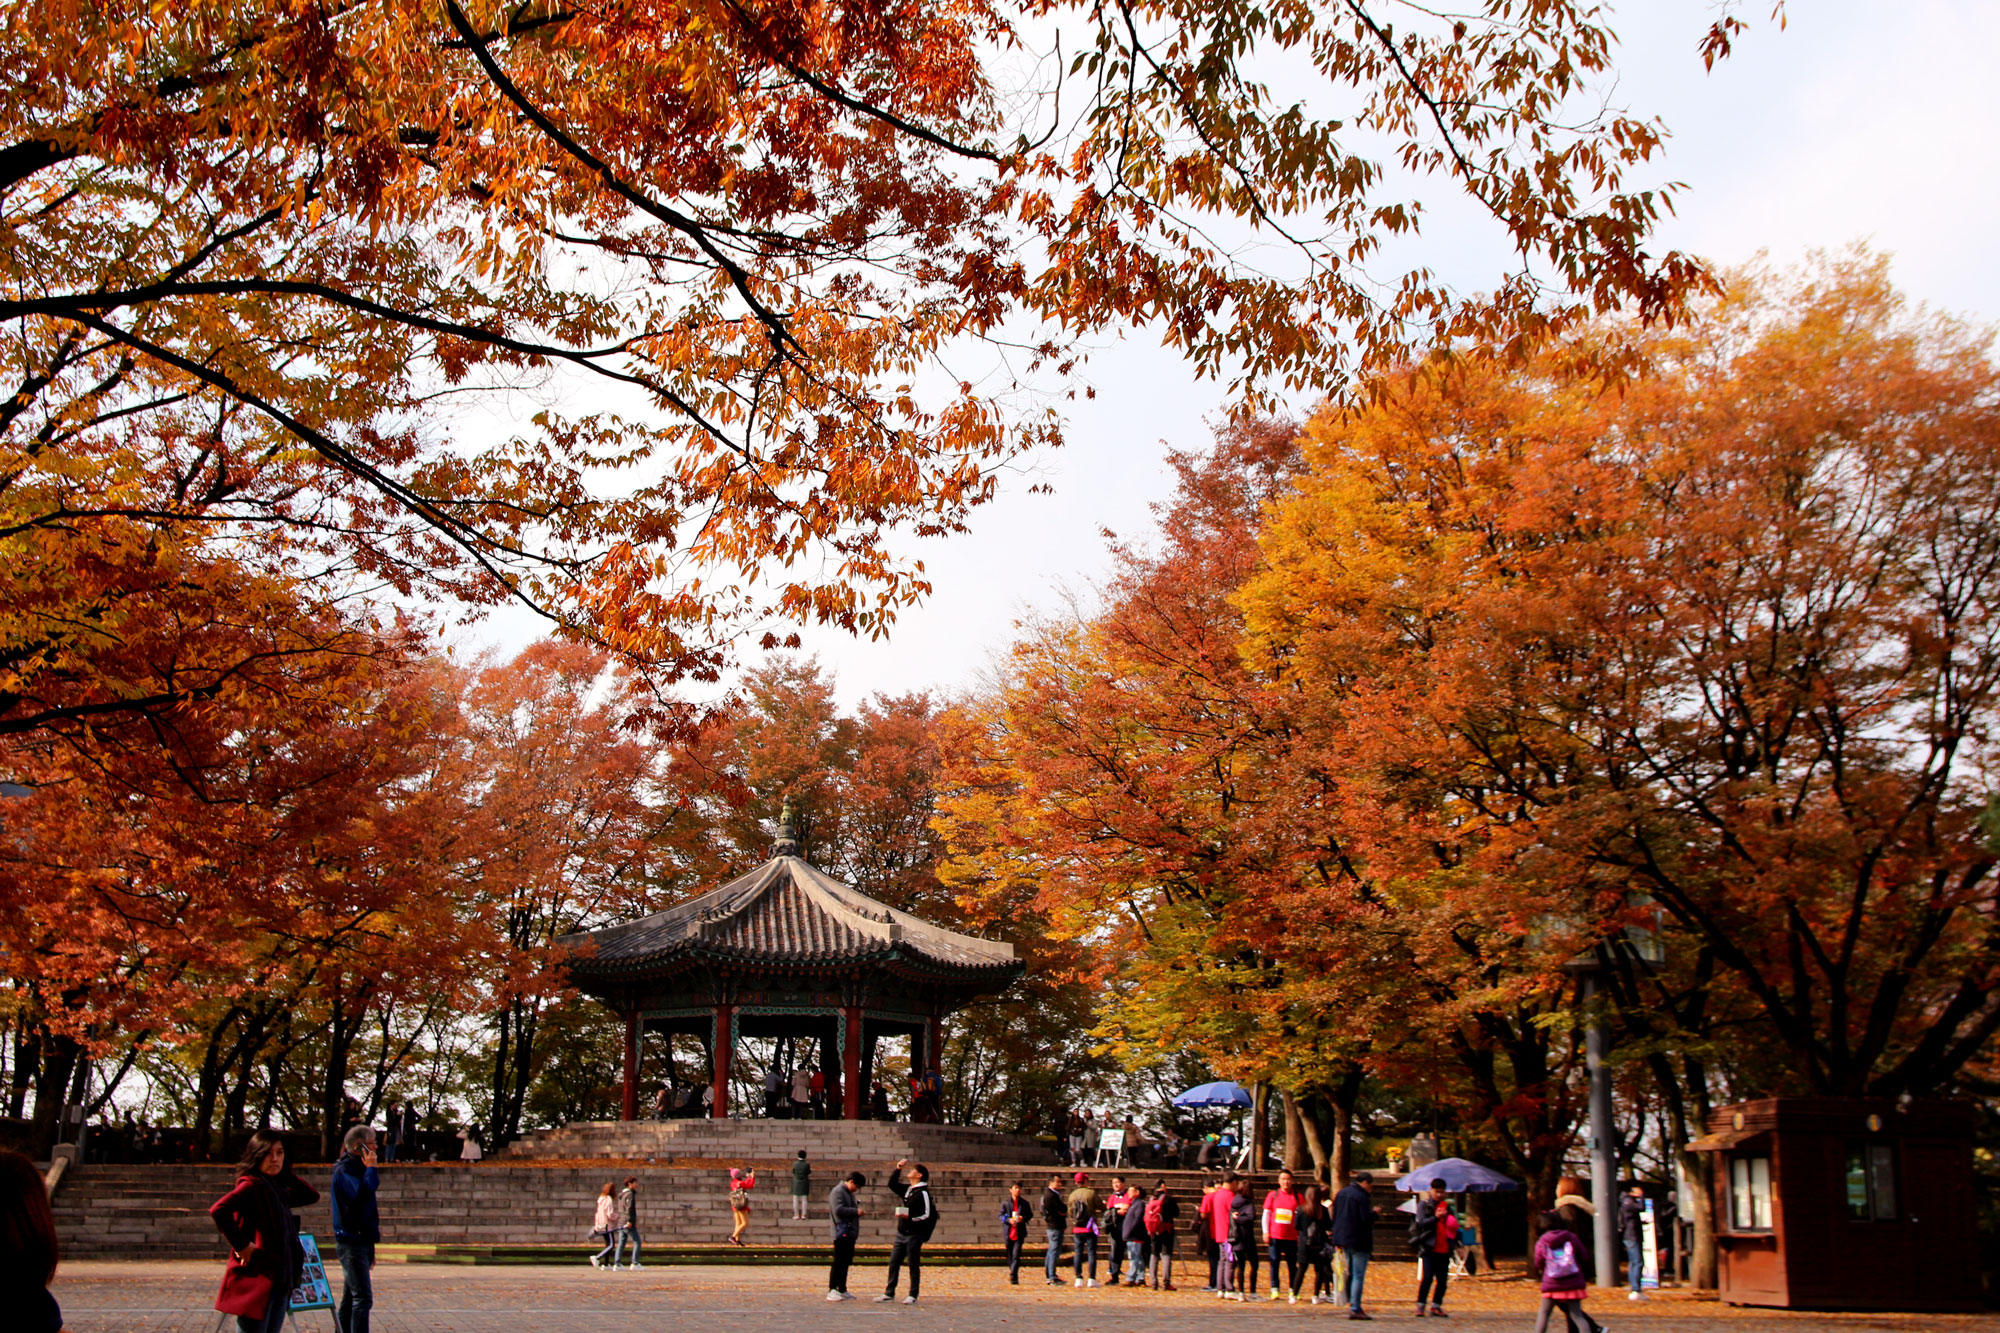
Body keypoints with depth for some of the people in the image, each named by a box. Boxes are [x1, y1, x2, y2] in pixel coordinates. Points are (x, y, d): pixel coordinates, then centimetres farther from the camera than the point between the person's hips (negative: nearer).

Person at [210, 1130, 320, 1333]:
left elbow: (312, 1196, 21)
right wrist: (241, 1245, -19)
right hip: (256, 1281, -8)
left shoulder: (277, 1189, 14)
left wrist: (285, 1172, 12)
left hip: (278, 1281, 8)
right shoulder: (251, 1185, -11)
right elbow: (218, 1210, -27)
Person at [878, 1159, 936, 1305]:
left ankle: (913, 1295, 8)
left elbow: (927, 1214, -16)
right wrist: (898, 1169, 16)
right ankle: (889, 1293, 16)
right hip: (901, 1233, 8)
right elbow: (892, 1184, 26)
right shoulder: (907, 1190, 13)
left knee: (914, 1265, 1)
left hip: (914, 1234, -8)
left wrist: (911, 1218, -26)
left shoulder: (923, 1193, -11)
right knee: (893, 1263, 8)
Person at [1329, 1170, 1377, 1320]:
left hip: (1343, 1240, 8)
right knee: (1358, 1275, -4)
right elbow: (1366, 1219, -20)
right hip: (1358, 1241, -8)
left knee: (1351, 1273, 18)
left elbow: (1334, 1217, 15)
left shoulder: (1341, 1194, 11)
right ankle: (1355, 1308, -7)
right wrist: (1374, 1212, -1)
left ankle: (1351, 1304, 19)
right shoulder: (1361, 1197, -15)